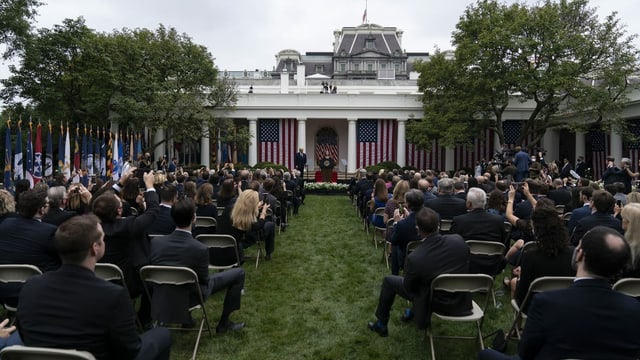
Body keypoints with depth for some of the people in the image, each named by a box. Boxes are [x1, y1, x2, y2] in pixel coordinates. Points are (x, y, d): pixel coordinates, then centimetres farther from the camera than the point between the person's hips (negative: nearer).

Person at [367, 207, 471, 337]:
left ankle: (381, 324, 29)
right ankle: (413, 312, 44)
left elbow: (409, 288, -11)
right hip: (461, 303, 4)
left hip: (436, 304, -4)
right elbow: (464, 267, 2)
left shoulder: (414, 258, -29)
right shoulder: (459, 240, -19)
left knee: (388, 281, 13)